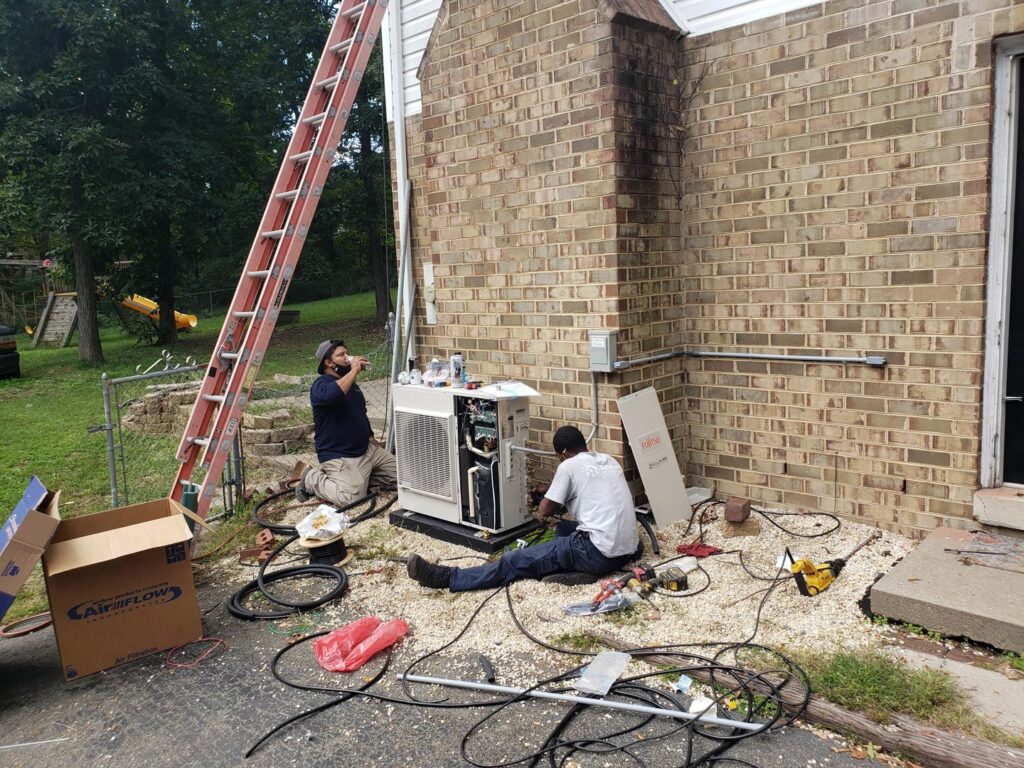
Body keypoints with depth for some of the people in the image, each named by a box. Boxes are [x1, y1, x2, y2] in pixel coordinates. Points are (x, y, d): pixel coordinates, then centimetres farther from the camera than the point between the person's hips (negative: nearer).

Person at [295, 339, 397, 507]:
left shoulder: (351, 384, 14)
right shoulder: (321, 385, -14)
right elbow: (332, 395, -39)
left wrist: (371, 438, 20)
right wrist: (354, 371, -30)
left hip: (366, 449, 9)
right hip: (338, 456, -9)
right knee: (353, 497, -28)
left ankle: (359, 478, 15)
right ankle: (312, 480, -3)